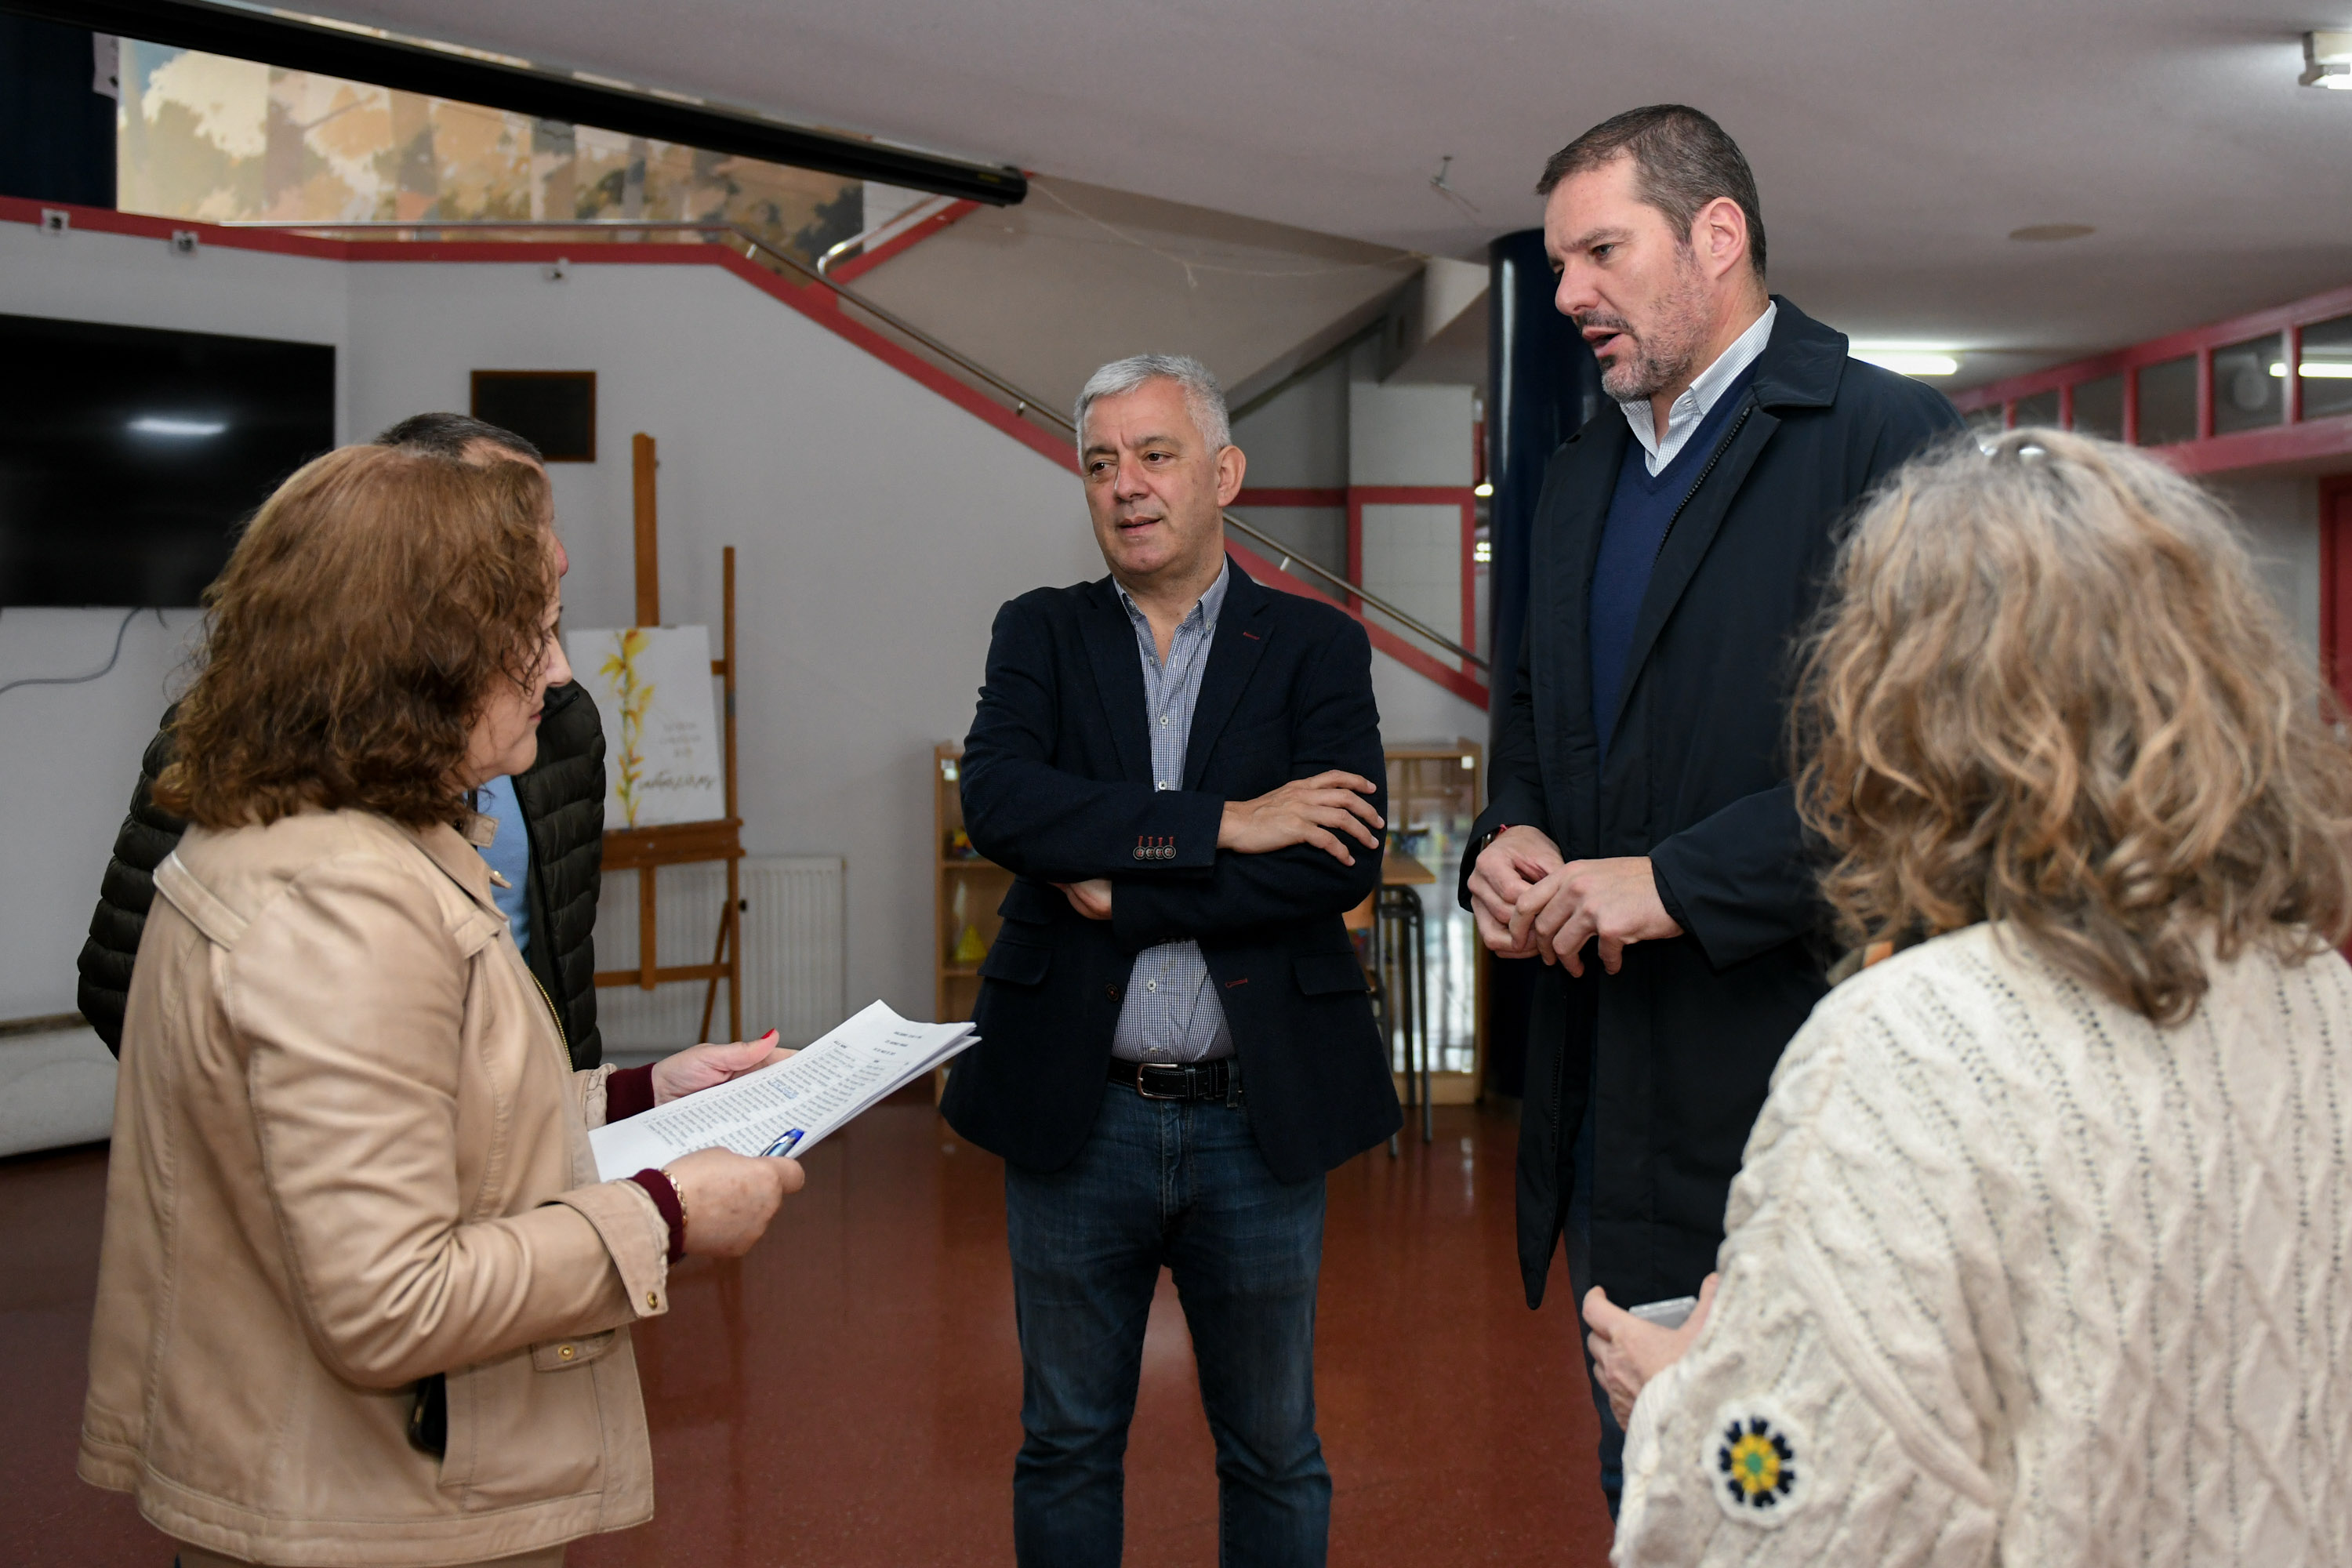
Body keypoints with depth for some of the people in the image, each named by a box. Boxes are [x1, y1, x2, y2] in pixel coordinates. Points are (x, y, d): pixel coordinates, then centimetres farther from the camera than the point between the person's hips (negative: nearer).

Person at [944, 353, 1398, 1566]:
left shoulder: (1315, 647, 1)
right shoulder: (1040, 634, 5)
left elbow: (1344, 863, -13)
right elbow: (998, 802, -15)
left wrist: (1124, 893, -15)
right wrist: (1220, 824, -19)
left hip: (1257, 1118, -1)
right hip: (1076, 1114, 1)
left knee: (1275, 1458, 14)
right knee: (1066, 1449, 16)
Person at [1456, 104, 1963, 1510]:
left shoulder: (1887, 438, -10)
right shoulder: (1580, 476, 15)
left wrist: (1680, 882, -19)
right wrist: (1511, 834, 3)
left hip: (1788, 1080, -7)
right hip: (1612, 1103, 8)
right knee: (1643, 1496, 19)